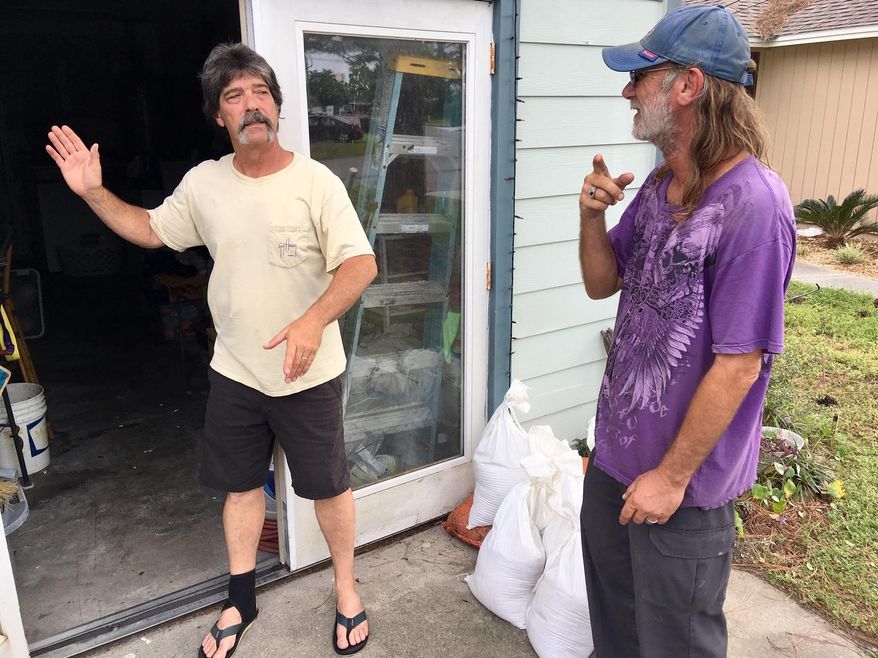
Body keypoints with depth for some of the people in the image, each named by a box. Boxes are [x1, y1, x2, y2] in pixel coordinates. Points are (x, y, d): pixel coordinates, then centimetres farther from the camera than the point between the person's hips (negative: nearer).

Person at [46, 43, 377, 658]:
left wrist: (314, 320, -35)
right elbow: (150, 230, 16)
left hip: (308, 374, -4)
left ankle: (346, 589, 35)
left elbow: (361, 263, -20)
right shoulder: (204, 182, 0)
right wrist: (93, 192, 2)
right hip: (235, 372, 4)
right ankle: (241, 599, 39)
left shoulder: (315, 182, -13)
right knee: (241, 484, 18)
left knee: (328, 486, 11)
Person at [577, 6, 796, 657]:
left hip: (683, 478, -7)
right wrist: (592, 214, -11)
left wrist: (672, 476, -17)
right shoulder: (658, 185, 1)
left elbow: (738, 365, -23)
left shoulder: (753, 204, -24)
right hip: (615, 450, 7)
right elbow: (603, 283, 8)